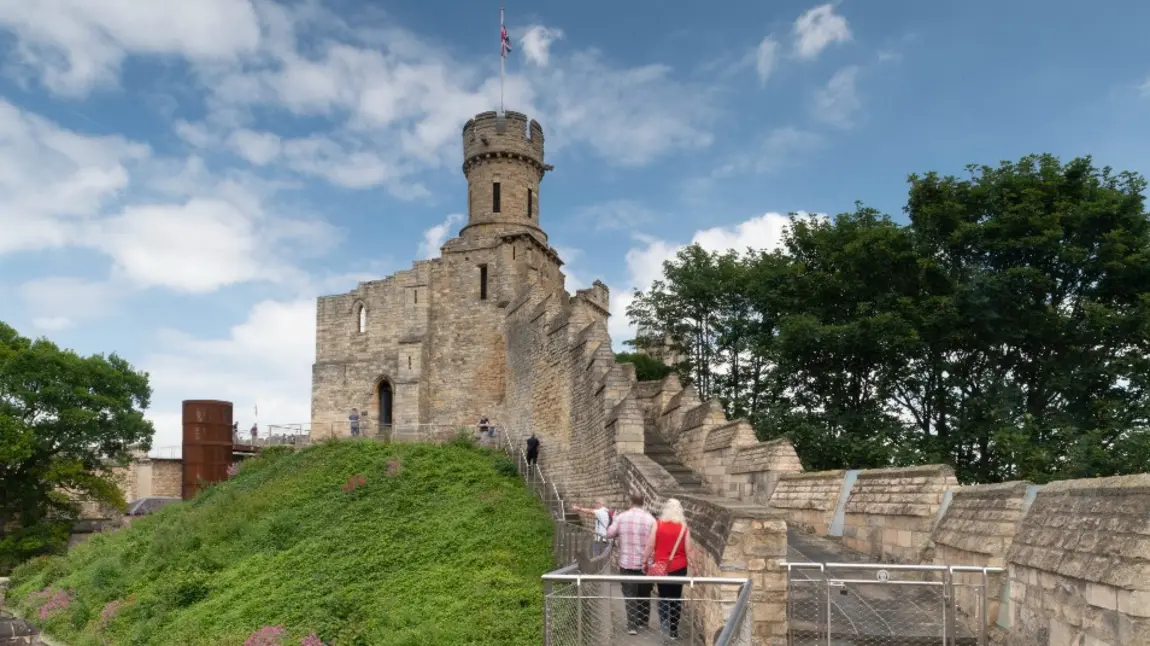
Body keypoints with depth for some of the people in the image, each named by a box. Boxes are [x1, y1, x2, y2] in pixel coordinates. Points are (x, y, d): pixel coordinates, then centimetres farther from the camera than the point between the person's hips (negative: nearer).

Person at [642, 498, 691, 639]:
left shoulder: (657, 524, -7)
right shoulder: (684, 527, -5)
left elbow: (650, 546, -7)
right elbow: (688, 549, -4)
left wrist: (645, 561, 5)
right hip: (679, 567, 1)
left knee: (663, 595, 14)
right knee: (676, 597, 11)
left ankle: (664, 620, -7)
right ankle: (673, 630, 15)